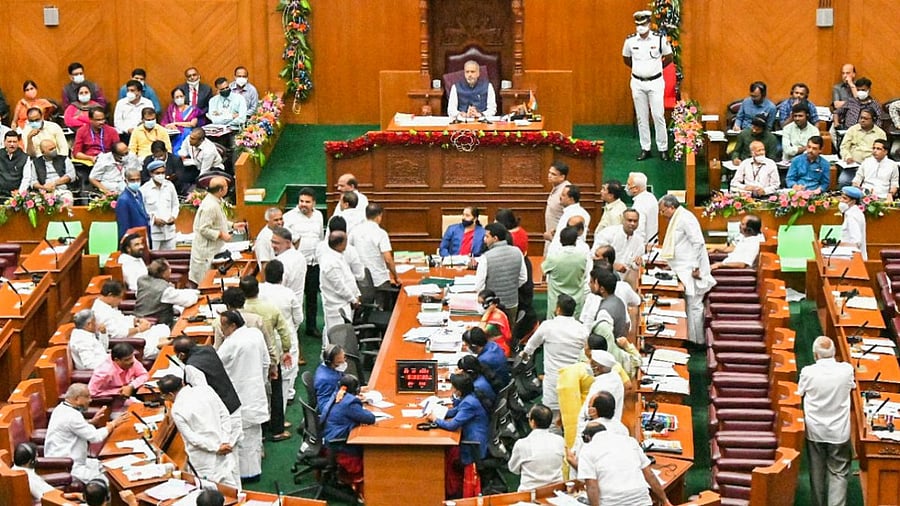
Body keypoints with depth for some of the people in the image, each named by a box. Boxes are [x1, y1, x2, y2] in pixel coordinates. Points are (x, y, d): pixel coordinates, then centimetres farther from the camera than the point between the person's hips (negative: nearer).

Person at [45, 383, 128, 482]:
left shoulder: (61, 409, 9)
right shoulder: (72, 415, -21)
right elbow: (95, 437, -19)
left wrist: (92, 421, 12)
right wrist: (112, 424, -4)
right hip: (67, 469, -11)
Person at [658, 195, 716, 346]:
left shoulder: (685, 218, -14)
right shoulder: (677, 219, 17)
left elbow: (698, 242, -20)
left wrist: (695, 268, -20)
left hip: (691, 270, -10)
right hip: (684, 270, 10)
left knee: (694, 305, -6)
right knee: (688, 305, 11)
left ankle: (698, 340, -1)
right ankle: (691, 338, 14)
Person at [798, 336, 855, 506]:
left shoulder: (808, 372, -14)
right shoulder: (846, 369, -12)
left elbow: (800, 394, 1)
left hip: (814, 431, 1)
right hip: (839, 432, -1)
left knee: (817, 473, 15)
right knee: (839, 473, 6)